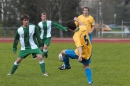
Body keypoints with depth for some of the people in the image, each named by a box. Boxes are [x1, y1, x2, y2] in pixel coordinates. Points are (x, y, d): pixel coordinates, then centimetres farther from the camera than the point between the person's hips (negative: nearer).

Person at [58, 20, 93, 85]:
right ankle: (90, 82, 16)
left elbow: (79, 46, -42)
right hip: (88, 52, 8)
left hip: (82, 53, -8)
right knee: (86, 66, 26)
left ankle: (67, 66, 25)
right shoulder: (83, 28, -6)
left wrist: (80, 56, -54)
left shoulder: (76, 36, -27)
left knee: (63, 52, 1)